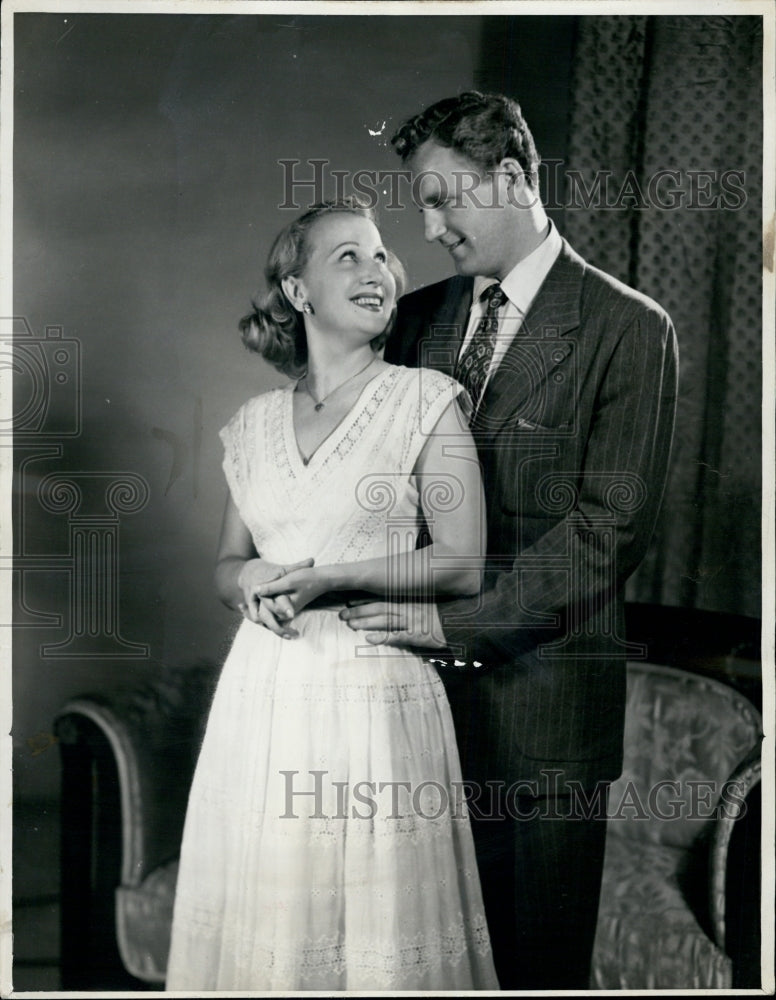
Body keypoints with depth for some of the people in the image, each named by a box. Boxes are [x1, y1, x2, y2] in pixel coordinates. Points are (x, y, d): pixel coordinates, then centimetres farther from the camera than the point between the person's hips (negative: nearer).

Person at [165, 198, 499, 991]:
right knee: (263, 915, 10)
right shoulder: (255, 421, 11)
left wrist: (329, 578, -14)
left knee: (379, 924, 3)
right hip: (266, 690, 4)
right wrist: (254, 583, -6)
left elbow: (464, 564, -7)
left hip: (374, 687, -4)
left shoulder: (425, 400, -2)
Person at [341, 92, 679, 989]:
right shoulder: (418, 317, 11)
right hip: (423, 680, 4)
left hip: (542, 691, -4)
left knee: (541, 954, 9)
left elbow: (612, 524, -13)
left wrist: (457, 617, -18)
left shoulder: (628, 328, -5)